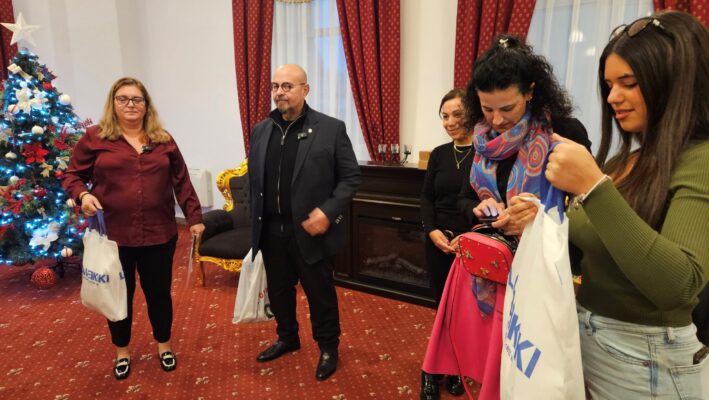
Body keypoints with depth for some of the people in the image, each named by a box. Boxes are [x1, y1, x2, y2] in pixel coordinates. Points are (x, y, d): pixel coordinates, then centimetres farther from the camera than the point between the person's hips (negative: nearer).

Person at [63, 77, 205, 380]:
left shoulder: (163, 140, 6)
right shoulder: (95, 137, -1)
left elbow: (181, 182, 6)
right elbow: (73, 176, 5)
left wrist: (194, 217, 3)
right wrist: (83, 195, -17)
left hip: (159, 234, 1)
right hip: (112, 235, -1)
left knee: (159, 292, 12)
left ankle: (164, 346, 34)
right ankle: (122, 352, 36)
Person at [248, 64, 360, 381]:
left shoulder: (331, 129, -7)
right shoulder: (260, 131, 8)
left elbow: (351, 177, -7)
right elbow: (253, 179, 12)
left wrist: (328, 212, -18)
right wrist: (256, 222, 7)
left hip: (310, 231, -4)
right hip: (271, 231, 5)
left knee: (320, 293, 10)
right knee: (278, 291, 19)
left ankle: (328, 347, 31)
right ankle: (287, 338, 43)